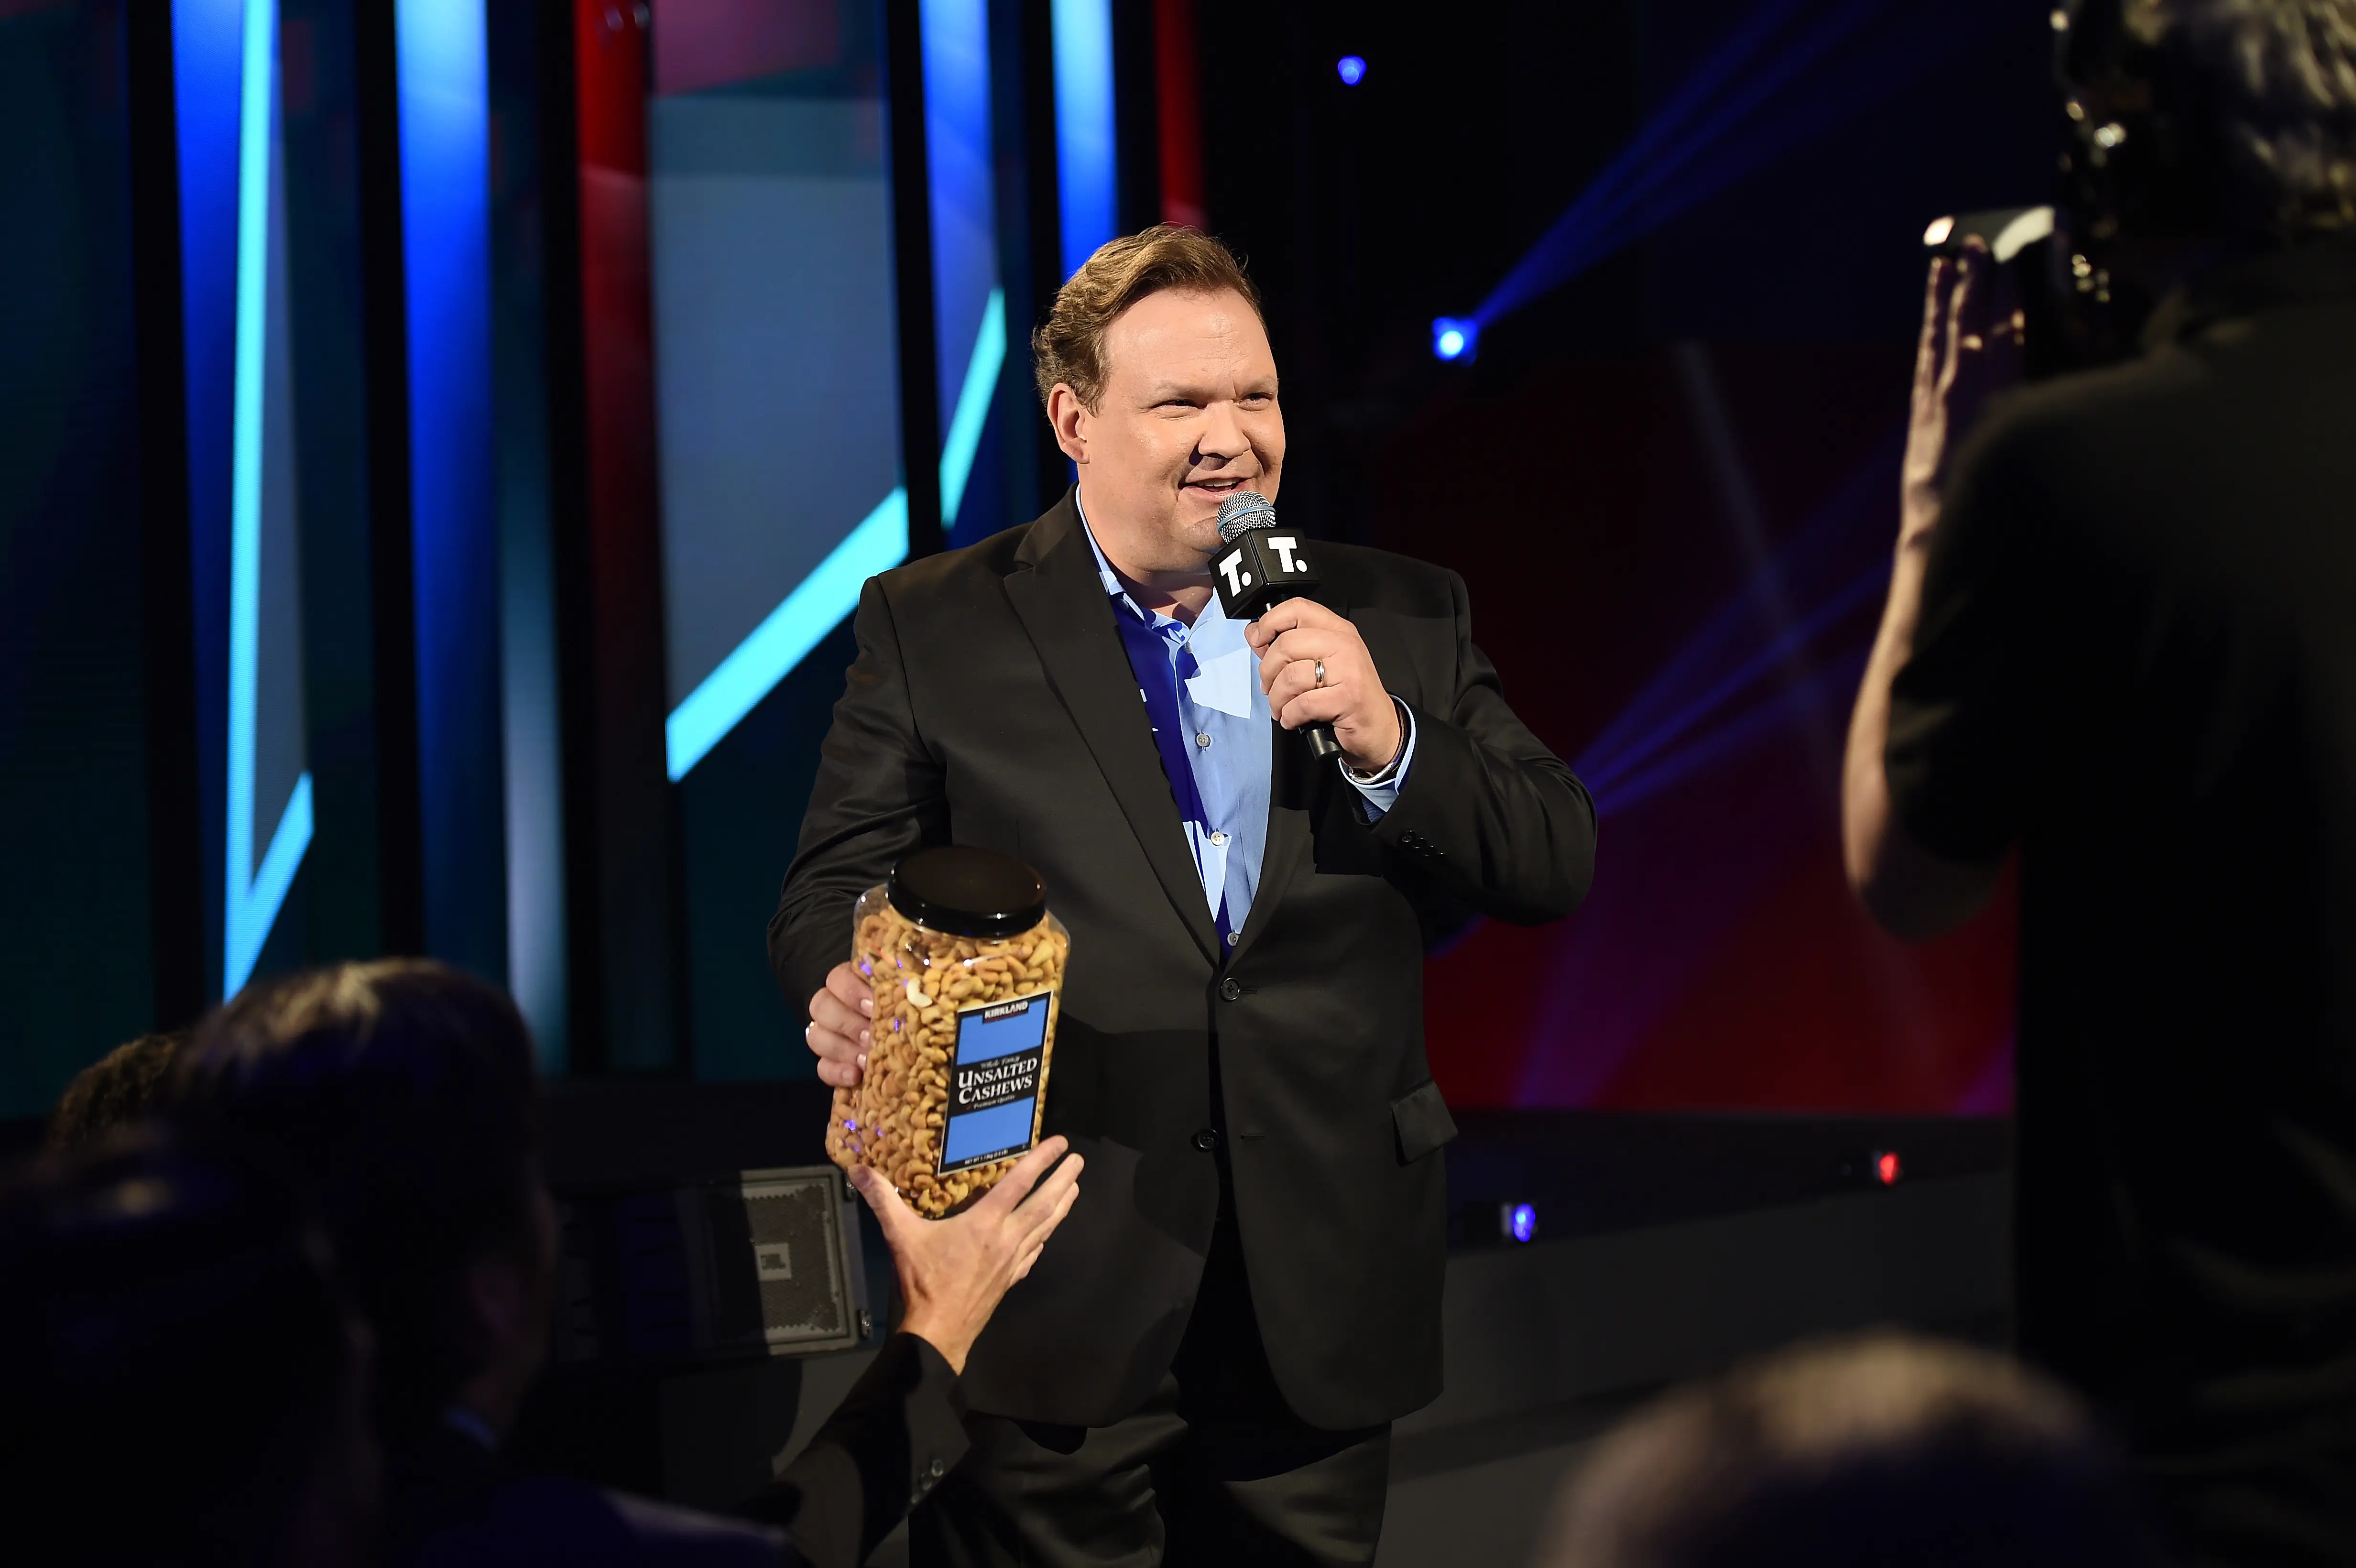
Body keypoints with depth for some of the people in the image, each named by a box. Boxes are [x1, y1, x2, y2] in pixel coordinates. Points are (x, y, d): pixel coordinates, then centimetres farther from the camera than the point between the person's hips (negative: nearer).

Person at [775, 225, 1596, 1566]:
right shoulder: (932, 628, 3)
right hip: (1053, 1307, -2)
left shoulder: (1405, 620, 8)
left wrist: (1387, 744, -14)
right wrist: (852, 996, -23)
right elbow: (834, 890, 0)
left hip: (1325, 1306, 2)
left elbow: (1562, 864, 4)